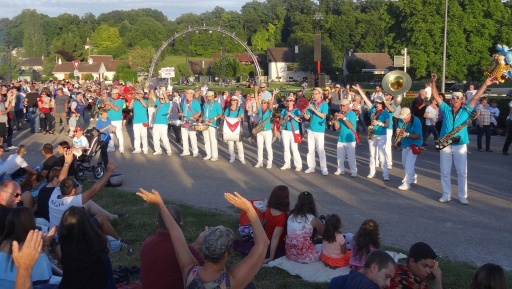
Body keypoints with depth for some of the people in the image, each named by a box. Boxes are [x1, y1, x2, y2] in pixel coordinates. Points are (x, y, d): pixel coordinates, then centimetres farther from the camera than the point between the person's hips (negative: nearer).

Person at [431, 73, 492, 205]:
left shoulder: (466, 111, 4)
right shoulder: (446, 109, 6)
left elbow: (476, 98, -2)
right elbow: (436, 96, 3)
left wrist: (485, 84, -9)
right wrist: (433, 82, -5)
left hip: (460, 146, -1)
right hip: (445, 145, 1)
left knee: (462, 172, 2)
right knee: (445, 172, 6)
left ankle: (462, 196, 10)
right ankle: (446, 194, 16)